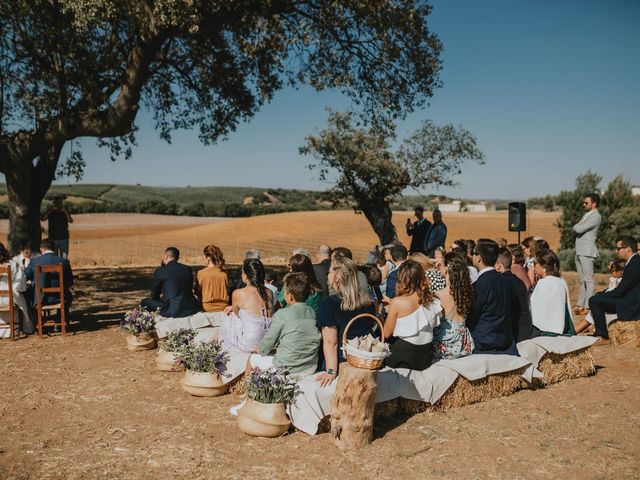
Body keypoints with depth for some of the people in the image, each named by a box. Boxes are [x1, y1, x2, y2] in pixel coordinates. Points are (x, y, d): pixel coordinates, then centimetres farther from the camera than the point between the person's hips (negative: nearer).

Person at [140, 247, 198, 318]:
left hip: (172, 311, -5)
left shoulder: (160, 271, -4)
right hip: (190, 310, 5)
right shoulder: (187, 269, 8)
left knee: (144, 302, 13)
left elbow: (154, 296, 6)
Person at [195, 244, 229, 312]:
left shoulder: (201, 273, -10)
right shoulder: (224, 273, -3)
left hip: (207, 309, -3)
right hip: (223, 308, 3)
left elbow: (197, 294, -1)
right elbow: (228, 292, 7)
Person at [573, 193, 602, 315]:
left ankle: (587, 306, -10)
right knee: (582, 280, 11)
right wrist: (578, 227, 1)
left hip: (587, 252, -9)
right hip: (579, 252, 9)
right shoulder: (587, 215, 20)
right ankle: (580, 305, 14)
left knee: (588, 279, -9)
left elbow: (579, 229, -17)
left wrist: (577, 226, 2)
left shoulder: (596, 216, -10)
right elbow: (576, 228, 20)